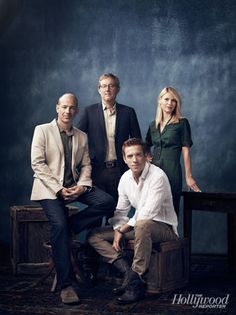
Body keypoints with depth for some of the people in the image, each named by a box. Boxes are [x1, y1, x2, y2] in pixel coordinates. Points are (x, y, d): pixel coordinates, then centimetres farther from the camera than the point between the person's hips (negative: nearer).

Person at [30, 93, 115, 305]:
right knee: (59, 225, -28)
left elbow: (86, 165, 13)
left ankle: (63, 231, -10)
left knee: (107, 202, -19)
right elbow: (38, 164, -7)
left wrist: (82, 186, -9)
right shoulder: (42, 130, 2)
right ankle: (66, 285, -21)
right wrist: (59, 189, -15)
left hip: (74, 186, 5)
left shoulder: (82, 136, 16)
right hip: (49, 188, -5)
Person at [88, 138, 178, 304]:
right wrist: (117, 232, -8)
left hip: (163, 227, -7)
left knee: (142, 225, -43)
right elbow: (121, 211, 9)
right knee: (94, 235, -4)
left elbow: (148, 214, -25)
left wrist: (122, 229, -15)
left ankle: (137, 282, -30)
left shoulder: (157, 176, -20)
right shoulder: (126, 178, 3)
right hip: (139, 226, 8)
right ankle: (129, 272, -21)